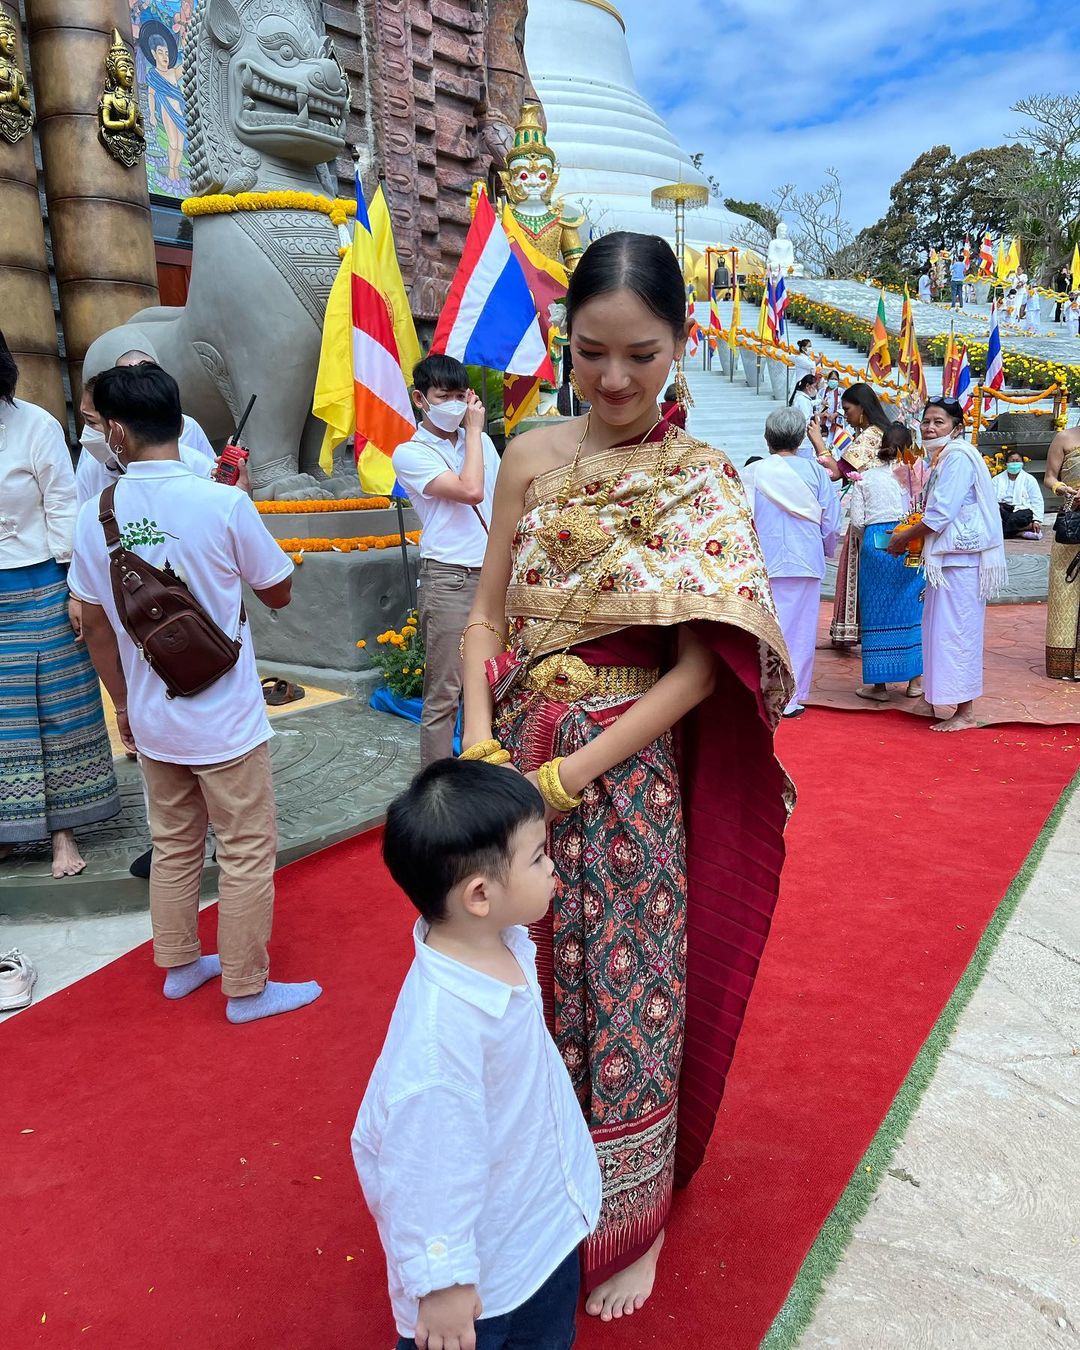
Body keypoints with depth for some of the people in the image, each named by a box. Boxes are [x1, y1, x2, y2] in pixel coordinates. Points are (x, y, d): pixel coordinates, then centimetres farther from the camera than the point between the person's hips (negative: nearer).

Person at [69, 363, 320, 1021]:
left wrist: (124, 703, 18)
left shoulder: (95, 516, -5)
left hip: (152, 720, 5)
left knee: (175, 845, 22)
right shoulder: (225, 504, -17)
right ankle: (247, 988, 21)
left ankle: (181, 964, 38)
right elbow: (279, 593, -4)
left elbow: (96, 625, 4)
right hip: (226, 719, -5)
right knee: (247, 852, 9)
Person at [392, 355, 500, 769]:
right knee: (443, 691, -3)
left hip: (493, 575, 6)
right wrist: (474, 430, -4)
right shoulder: (410, 454, -4)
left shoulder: (482, 442, 15)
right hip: (448, 579, -5)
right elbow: (470, 491, -16)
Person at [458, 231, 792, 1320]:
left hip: (628, 776, -3)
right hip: (515, 763, 3)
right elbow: (486, 619, 3)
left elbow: (699, 664, -12)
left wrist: (566, 776, -18)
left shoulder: (703, 482, -7)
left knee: (627, 989, 11)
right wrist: (480, 748, -11)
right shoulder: (532, 457, 3)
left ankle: (633, 1217, 37)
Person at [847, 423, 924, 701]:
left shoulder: (865, 477, 4)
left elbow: (857, 522, 0)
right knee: (912, 610, 10)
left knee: (877, 613, 6)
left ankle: (879, 684, 9)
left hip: (874, 544, 0)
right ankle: (915, 680, 16)